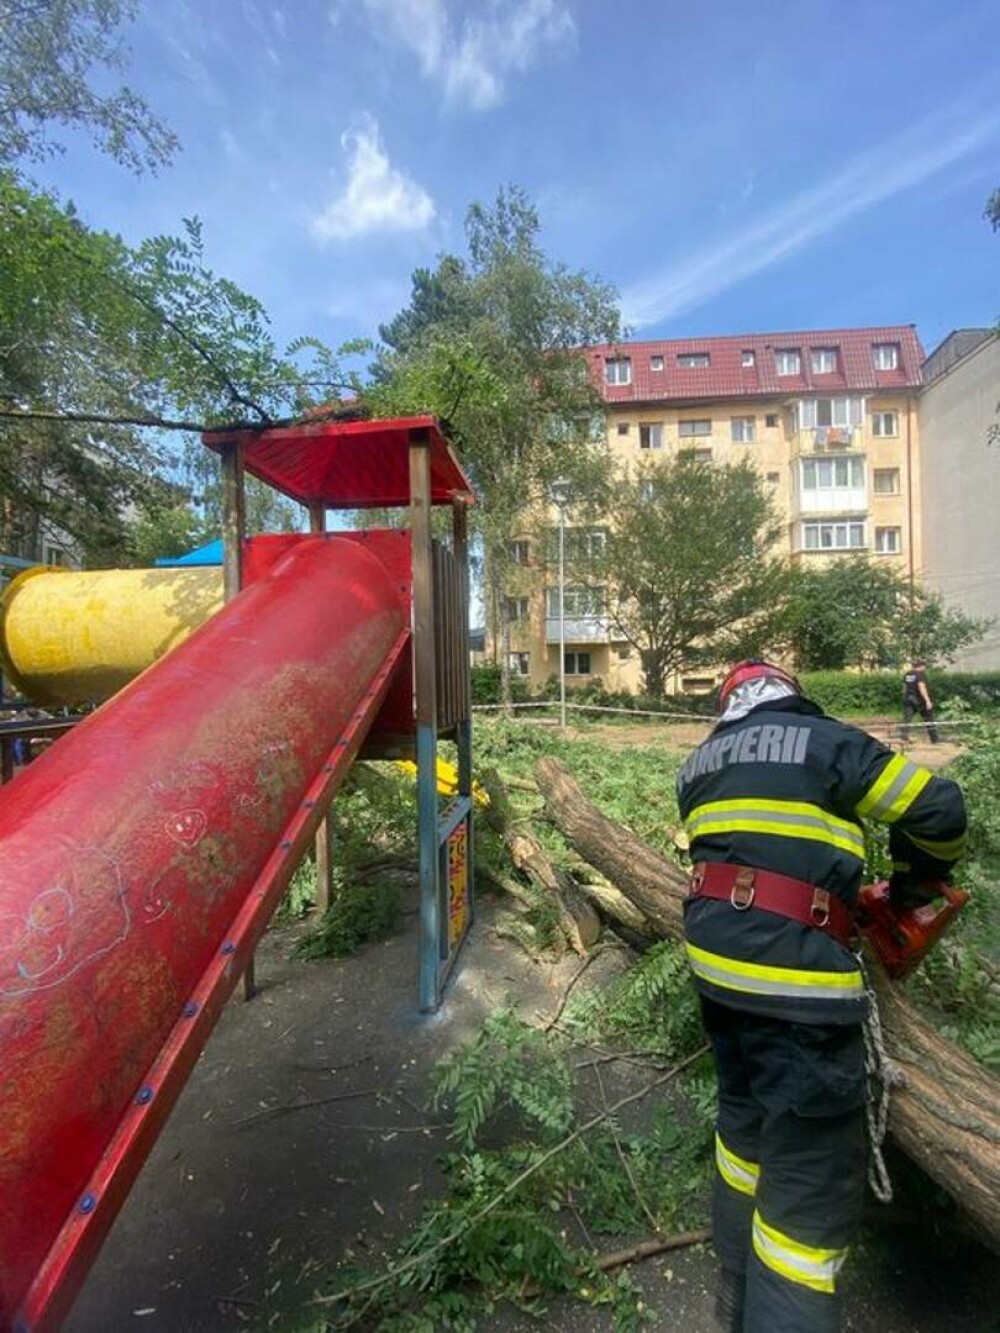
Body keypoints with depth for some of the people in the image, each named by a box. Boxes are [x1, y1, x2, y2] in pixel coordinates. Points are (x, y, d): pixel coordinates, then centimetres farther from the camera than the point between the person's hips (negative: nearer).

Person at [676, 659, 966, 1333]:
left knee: (746, 1116, 25)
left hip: (712, 952, 7)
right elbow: (937, 808, 4)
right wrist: (920, 879, 21)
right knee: (814, 1171, 4)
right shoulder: (830, 741, -1)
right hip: (793, 973, -7)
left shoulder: (700, 763, 14)